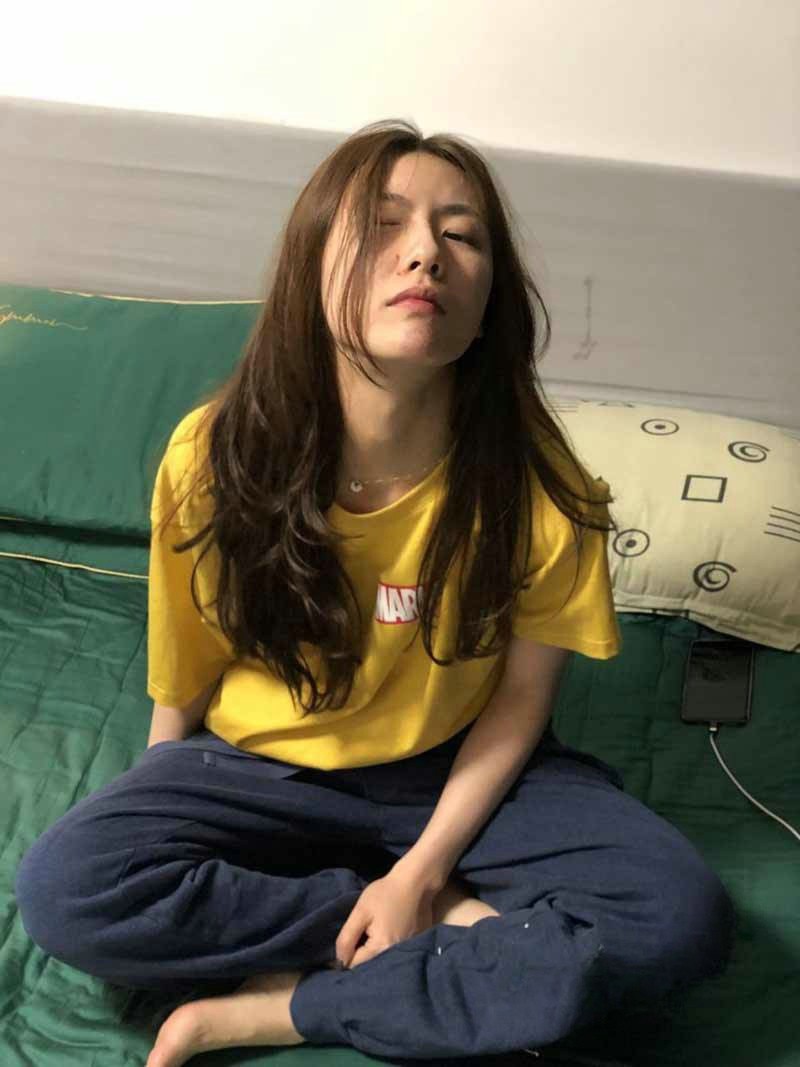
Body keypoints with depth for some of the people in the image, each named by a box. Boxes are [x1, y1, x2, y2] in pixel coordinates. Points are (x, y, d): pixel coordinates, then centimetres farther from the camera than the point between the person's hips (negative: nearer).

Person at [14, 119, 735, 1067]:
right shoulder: (214, 457, -19)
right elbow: (183, 679, -4)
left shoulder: (536, 483, -20)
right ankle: (463, 926, -13)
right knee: (61, 890, -26)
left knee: (682, 917, -23)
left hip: (459, 771, 0)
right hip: (261, 766, 1)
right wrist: (167, 825, 8)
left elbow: (524, 690, -8)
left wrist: (423, 867, -13)